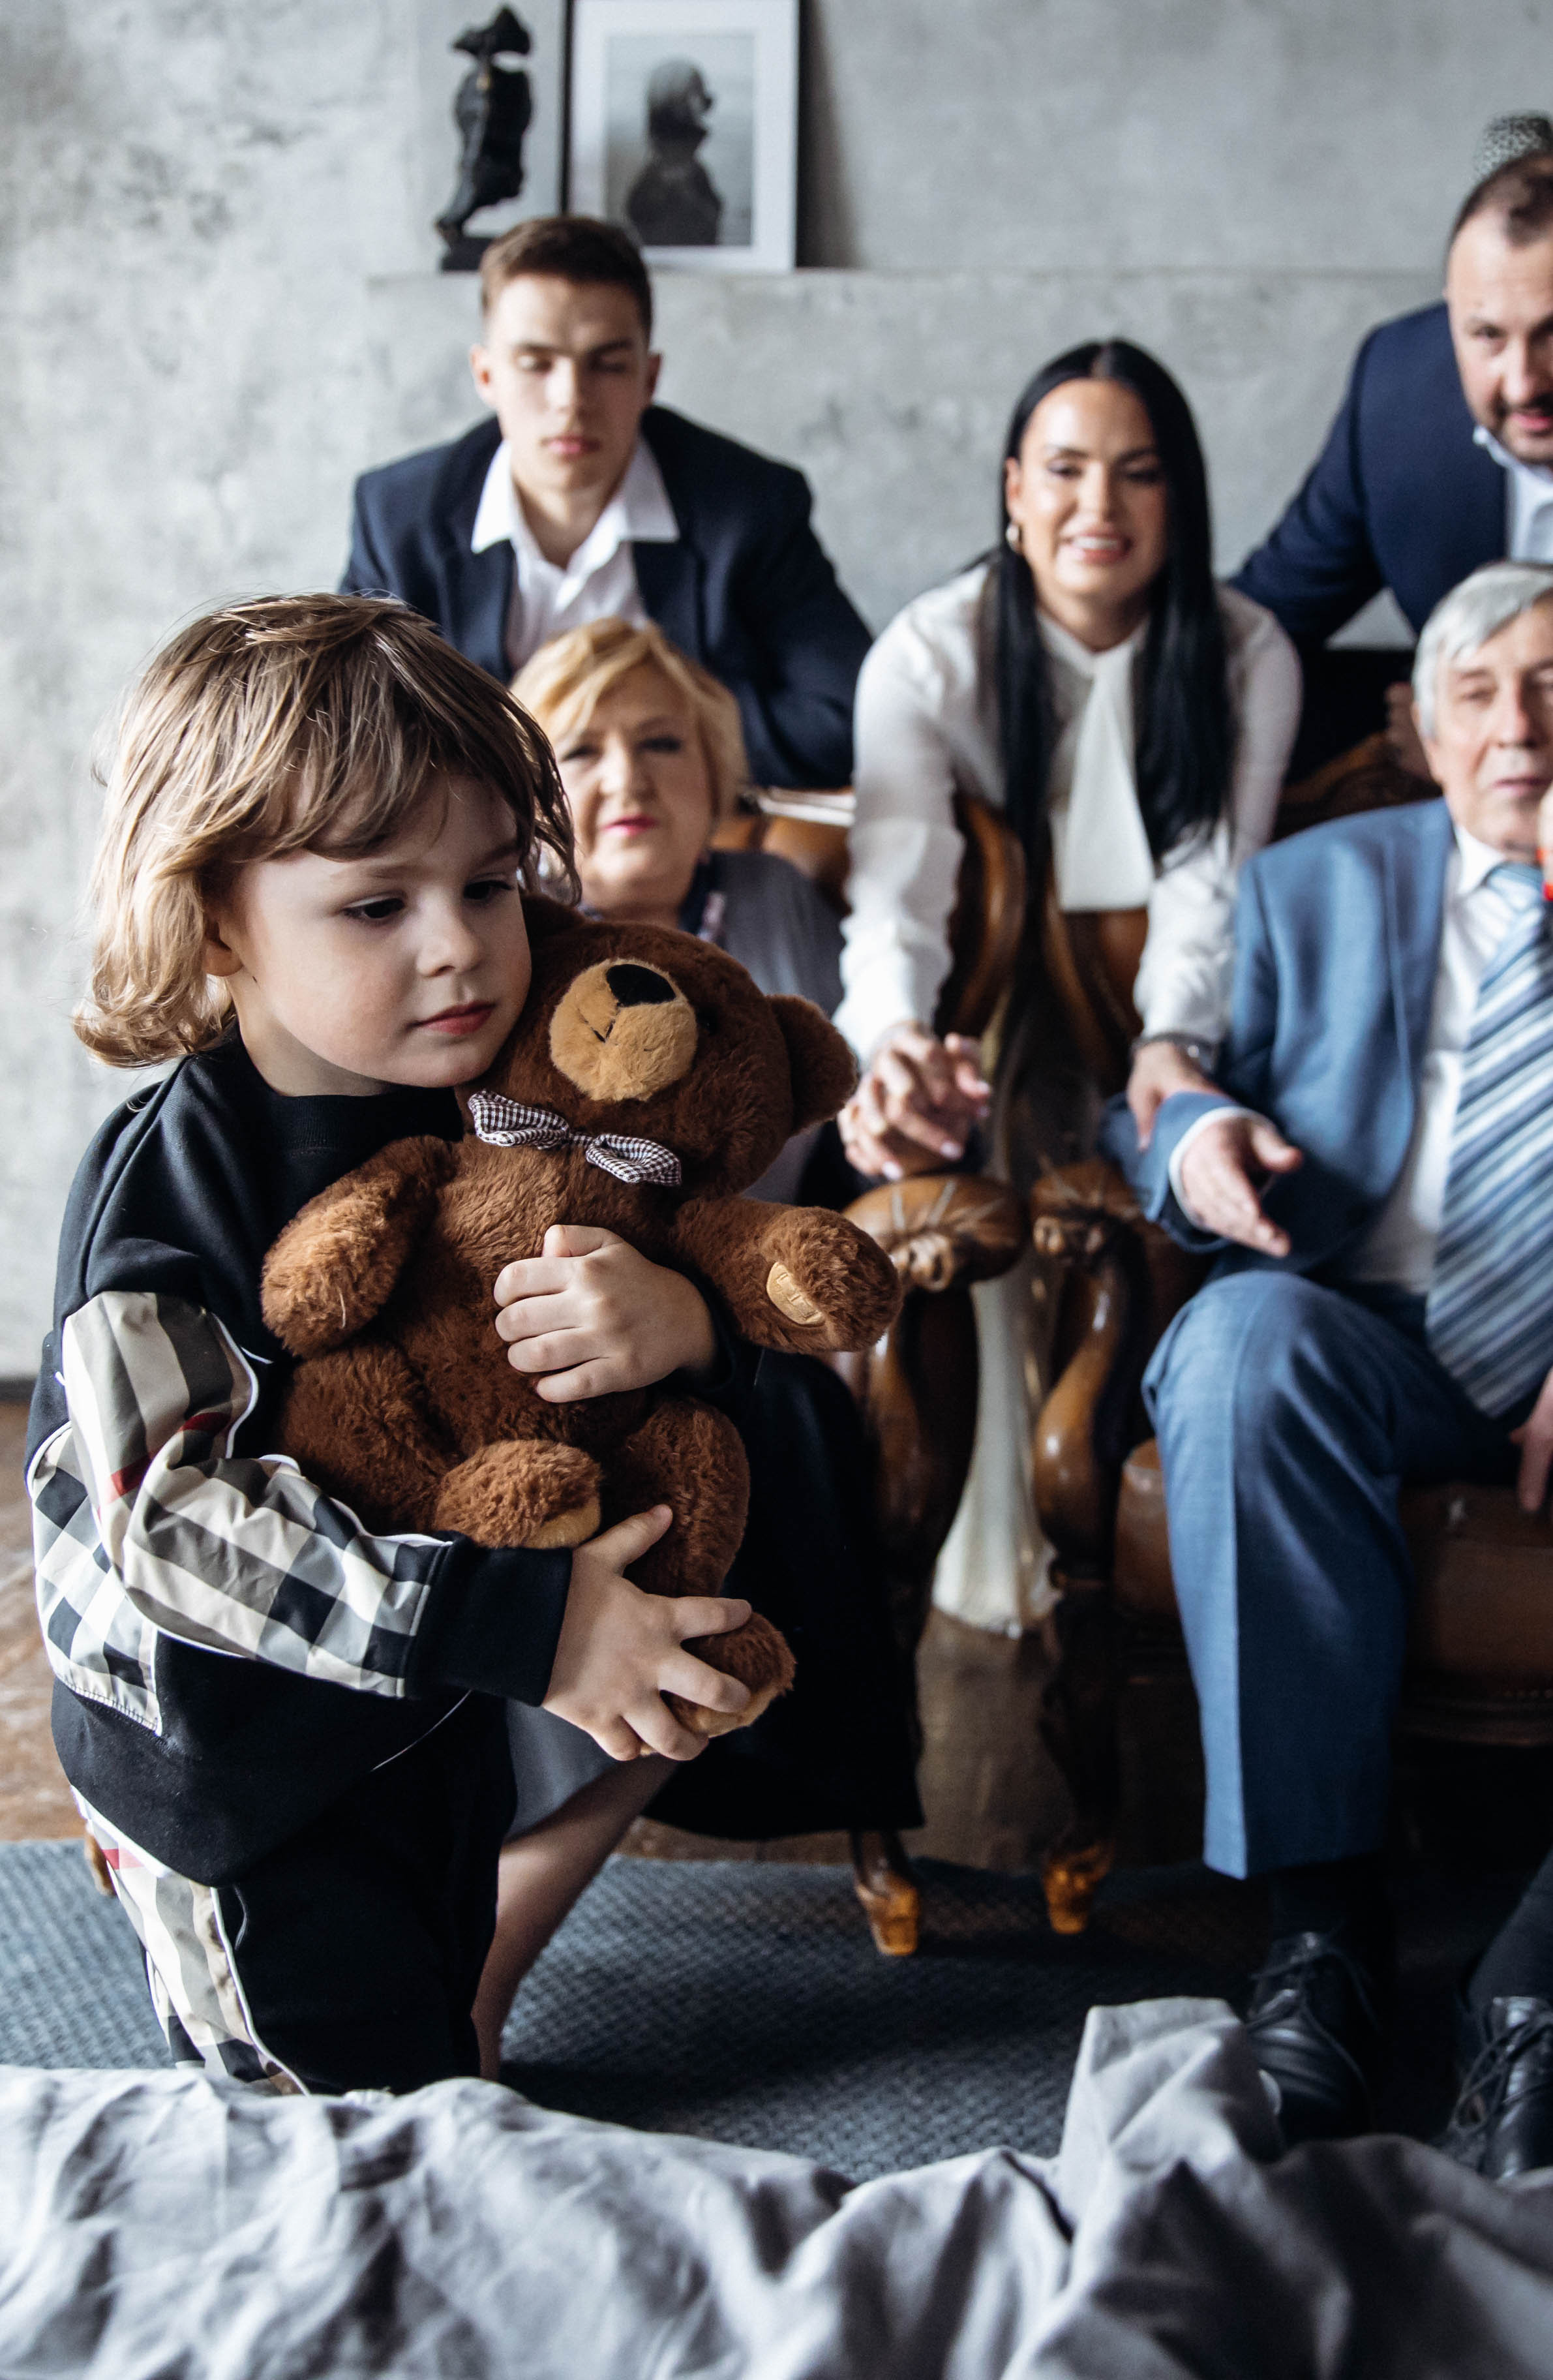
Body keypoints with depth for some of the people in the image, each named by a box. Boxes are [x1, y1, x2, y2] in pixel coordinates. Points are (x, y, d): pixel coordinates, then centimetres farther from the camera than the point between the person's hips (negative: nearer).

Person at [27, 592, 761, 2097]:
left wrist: (684, 1325, -27)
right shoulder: (167, 1182, -27)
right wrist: (516, 1622, -40)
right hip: (233, 1741, -5)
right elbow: (174, 1524, -34)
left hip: (439, 1713, 5)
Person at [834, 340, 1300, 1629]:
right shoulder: (930, 653, -10)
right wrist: (895, 1042, -45)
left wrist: (1171, 1045, -35)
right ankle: (997, 1535, -22)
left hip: (1154, 1001, 1)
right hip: (994, 998, -1)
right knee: (972, 1147, -31)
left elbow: (1209, 882, -14)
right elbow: (899, 881, -23)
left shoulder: (1249, 656, -6)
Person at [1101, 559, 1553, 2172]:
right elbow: (1154, 1095, 12)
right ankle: (1320, 1908, -29)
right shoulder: (1317, 886, 20)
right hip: (1371, 1350, 1)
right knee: (1247, 1332, -34)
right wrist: (1192, 1137, -15)